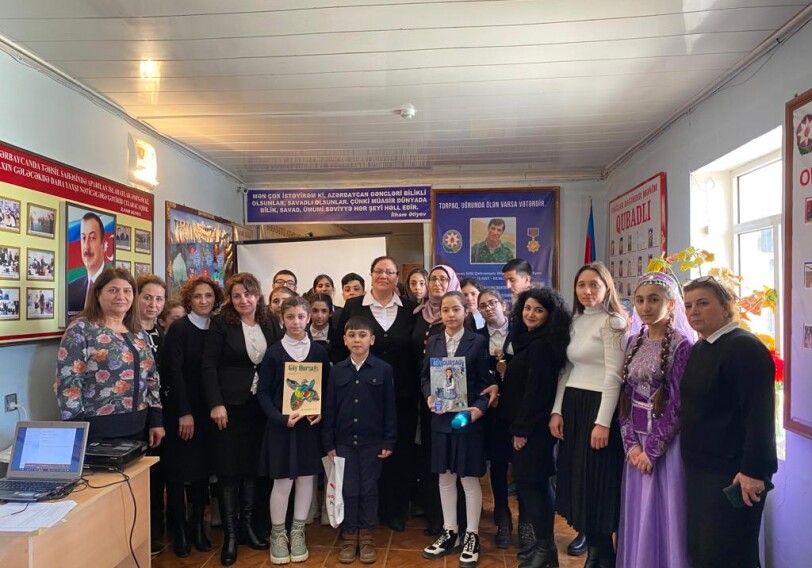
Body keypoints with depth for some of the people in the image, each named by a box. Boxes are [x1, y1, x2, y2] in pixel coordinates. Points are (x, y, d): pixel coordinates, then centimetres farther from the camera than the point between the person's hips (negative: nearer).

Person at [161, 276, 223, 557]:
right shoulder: (178, 328, -11)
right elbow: (174, 372, -16)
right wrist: (184, 413, -19)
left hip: (206, 410, 5)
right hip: (180, 410, -4)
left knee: (202, 467, 9)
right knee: (179, 469, 4)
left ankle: (197, 525, 22)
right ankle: (179, 529, 17)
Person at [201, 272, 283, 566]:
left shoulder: (270, 323, 5)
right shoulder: (221, 323, -6)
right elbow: (208, 365, -10)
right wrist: (216, 404, -17)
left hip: (261, 407, 4)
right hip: (229, 406, -4)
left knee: (252, 467, 11)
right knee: (229, 470, 3)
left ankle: (247, 526, 25)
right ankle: (229, 534, 14)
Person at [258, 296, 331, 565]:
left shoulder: (319, 352, 2)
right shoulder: (273, 352, -3)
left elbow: (327, 389, 6)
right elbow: (263, 392, -4)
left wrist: (322, 414, -11)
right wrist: (280, 418, -17)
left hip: (311, 424, 2)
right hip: (281, 425, -2)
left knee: (306, 478, 8)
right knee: (282, 480, 2)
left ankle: (298, 533, 25)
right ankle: (277, 534, 22)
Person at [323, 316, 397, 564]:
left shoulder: (384, 369, -6)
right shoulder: (337, 370, 0)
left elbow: (390, 408, -4)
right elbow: (329, 408, 3)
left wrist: (389, 441, -5)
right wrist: (329, 443, 1)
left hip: (373, 441, -2)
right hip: (344, 441, 2)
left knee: (369, 489, 9)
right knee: (348, 490, 9)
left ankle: (366, 536, 22)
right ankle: (349, 536, 22)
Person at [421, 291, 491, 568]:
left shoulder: (478, 342, -4)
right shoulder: (433, 341, 7)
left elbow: (485, 381, -6)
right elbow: (425, 376, 8)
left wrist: (479, 408, -20)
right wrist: (429, 397, -10)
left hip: (468, 417, -4)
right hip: (441, 418, 4)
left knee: (470, 478, 5)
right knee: (444, 477, 13)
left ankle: (471, 535, 20)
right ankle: (449, 531, 27)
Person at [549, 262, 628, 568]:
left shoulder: (612, 322, -8)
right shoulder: (576, 321, 13)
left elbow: (613, 376, -14)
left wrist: (602, 422, -19)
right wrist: (556, 410, 5)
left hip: (598, 406, -7)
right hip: (572, 406, 7)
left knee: (597, 482, 2)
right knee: (577, 480, 11)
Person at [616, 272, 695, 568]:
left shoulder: (681, 345, -10)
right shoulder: (635, 342, 7)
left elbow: (677, 405, -13)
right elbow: (625, 396, 6)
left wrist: (652, 449, -12)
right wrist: (632, 443, -4)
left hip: (666, 444, -5)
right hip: (637, 442, 5)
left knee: (665, 514, 5)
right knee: (637, 515, 13)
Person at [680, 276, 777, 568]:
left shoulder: (744, 347, -16)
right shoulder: (699, 348, 11)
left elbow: (760, 413, -22)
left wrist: (753, 470, -24)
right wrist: (690, 457, 15)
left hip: (732, 473, -9)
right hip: (700, 467, 9)